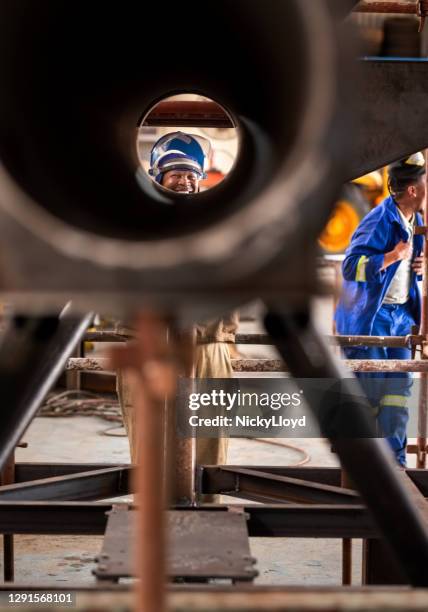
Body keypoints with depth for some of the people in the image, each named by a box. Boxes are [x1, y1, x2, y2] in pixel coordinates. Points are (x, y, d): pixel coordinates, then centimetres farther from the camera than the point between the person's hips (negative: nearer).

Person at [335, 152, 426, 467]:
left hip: (401, 315, 7)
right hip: (369, 315, -7)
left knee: (399, 385, 3)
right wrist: (394, 256, -32)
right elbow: (351, 266, -23)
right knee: (368, 385, -3)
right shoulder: (379, 221, -18)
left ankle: (394, 456, 8)